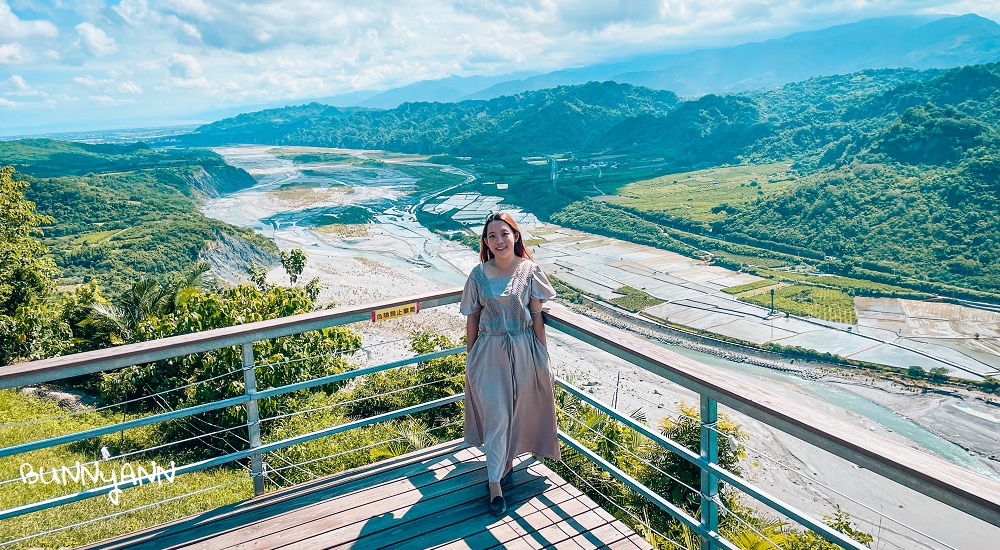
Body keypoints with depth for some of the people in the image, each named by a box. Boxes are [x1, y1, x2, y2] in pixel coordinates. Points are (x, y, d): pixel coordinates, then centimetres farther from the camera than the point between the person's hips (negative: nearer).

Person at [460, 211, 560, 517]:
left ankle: (508, 457, 41)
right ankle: (495, 482, 10)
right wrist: (471, 358, 5)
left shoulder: (530, 271, -5)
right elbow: (472, 320, 2)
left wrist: (543, 356, 0)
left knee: (519, 410, 14)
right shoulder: (479, 275, -5)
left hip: (524, 351, 1)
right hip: (490, 352, -1)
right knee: (495, 416, 0)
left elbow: (537, 317, -1)